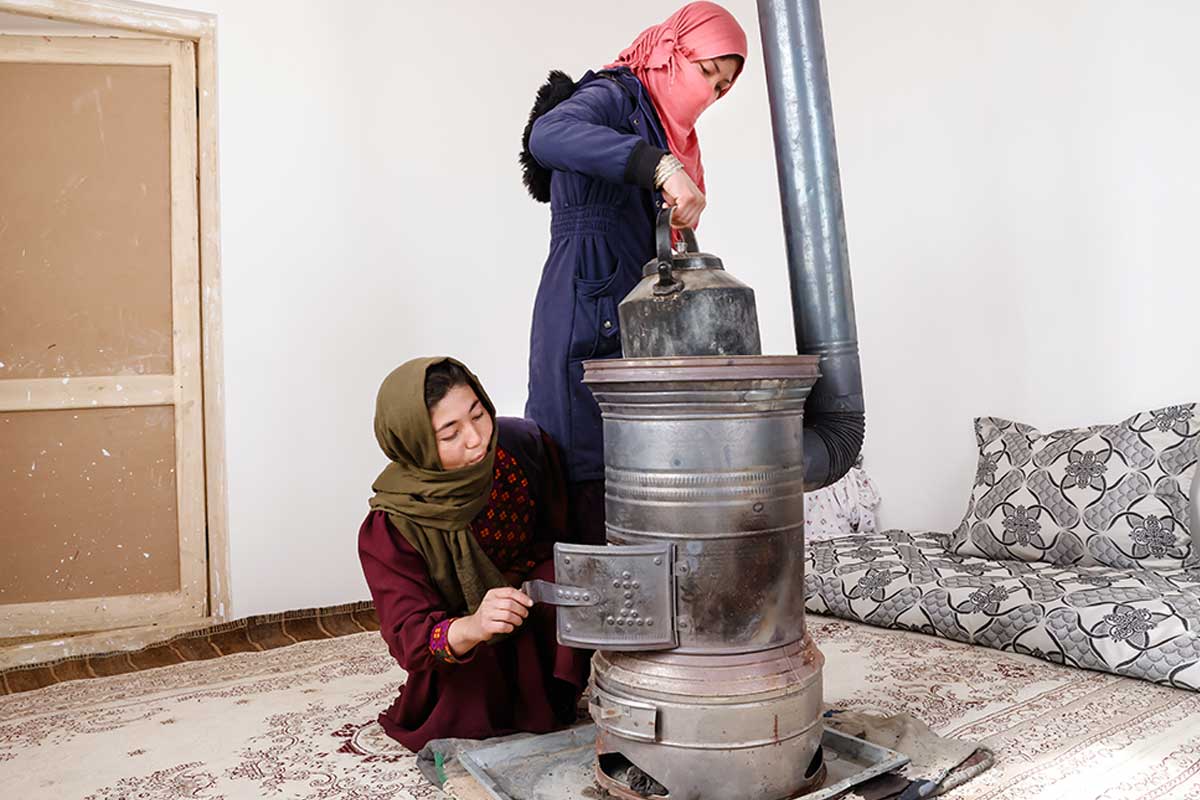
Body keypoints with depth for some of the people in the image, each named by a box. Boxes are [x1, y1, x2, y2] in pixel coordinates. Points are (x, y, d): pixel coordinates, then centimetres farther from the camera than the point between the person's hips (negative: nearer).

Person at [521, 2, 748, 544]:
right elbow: (548, 136, -27)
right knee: (593, 485, -10)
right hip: (586, 326, -8)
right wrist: (659, 166, -35)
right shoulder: (613, 98, -3)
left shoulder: (671, 136, 24)